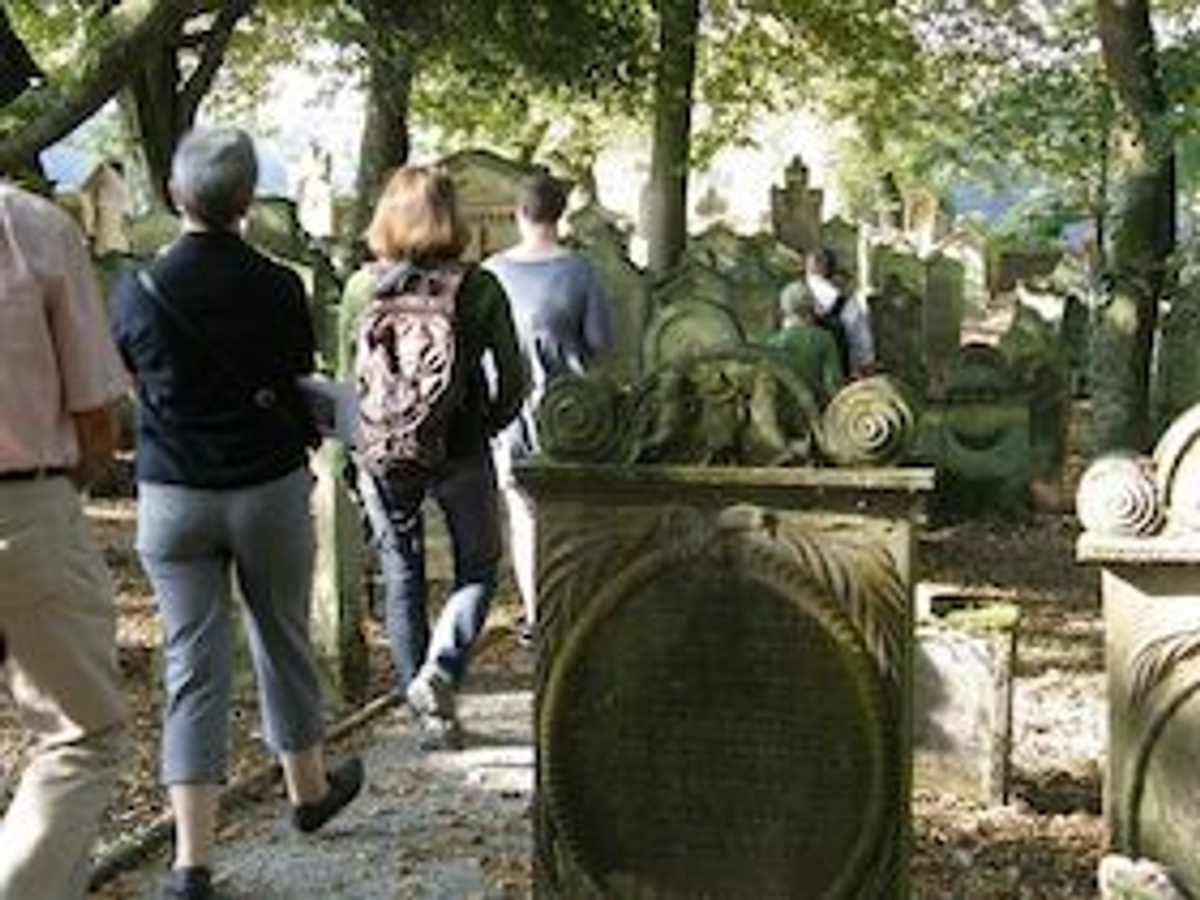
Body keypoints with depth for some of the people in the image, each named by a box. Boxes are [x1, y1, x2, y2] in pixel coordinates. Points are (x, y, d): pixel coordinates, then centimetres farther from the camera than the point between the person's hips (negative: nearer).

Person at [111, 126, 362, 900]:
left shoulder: (138, 293, -9)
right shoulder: (279, 288, -10)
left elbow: (127, 382, 5)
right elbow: (301, 381, 0)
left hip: (174, 496, 0)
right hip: (271, 488, 0)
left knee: (194, 668, 3)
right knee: (284, 643, 19)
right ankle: (309, 789, 39)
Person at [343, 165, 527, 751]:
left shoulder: (362, 287, -2)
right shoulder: (478, 287, -7)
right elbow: (512, 378, -4)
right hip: (459, 453, -2)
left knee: (402, 582, 13)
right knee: (478, 570, 15)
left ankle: (428, 713, 16)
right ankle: (440, 670, -7)